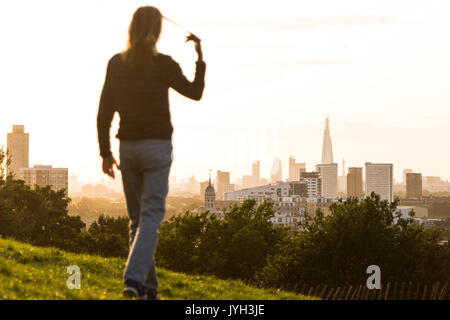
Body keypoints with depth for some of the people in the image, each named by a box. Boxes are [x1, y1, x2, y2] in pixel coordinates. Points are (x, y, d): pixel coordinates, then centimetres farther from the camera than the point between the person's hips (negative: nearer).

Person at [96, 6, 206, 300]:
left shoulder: (116, 64, 4)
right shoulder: (163, 65, -8)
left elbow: (104, 113, 5)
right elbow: (195, 92, 5)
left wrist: (105, 152, 12)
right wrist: (200, 57, 13)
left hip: (128, 146, 4)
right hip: (157, 146, -4)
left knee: (138, 218, 12)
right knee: (151, 215, -4)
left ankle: (148, 287, 12)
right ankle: (135, 278, -21)